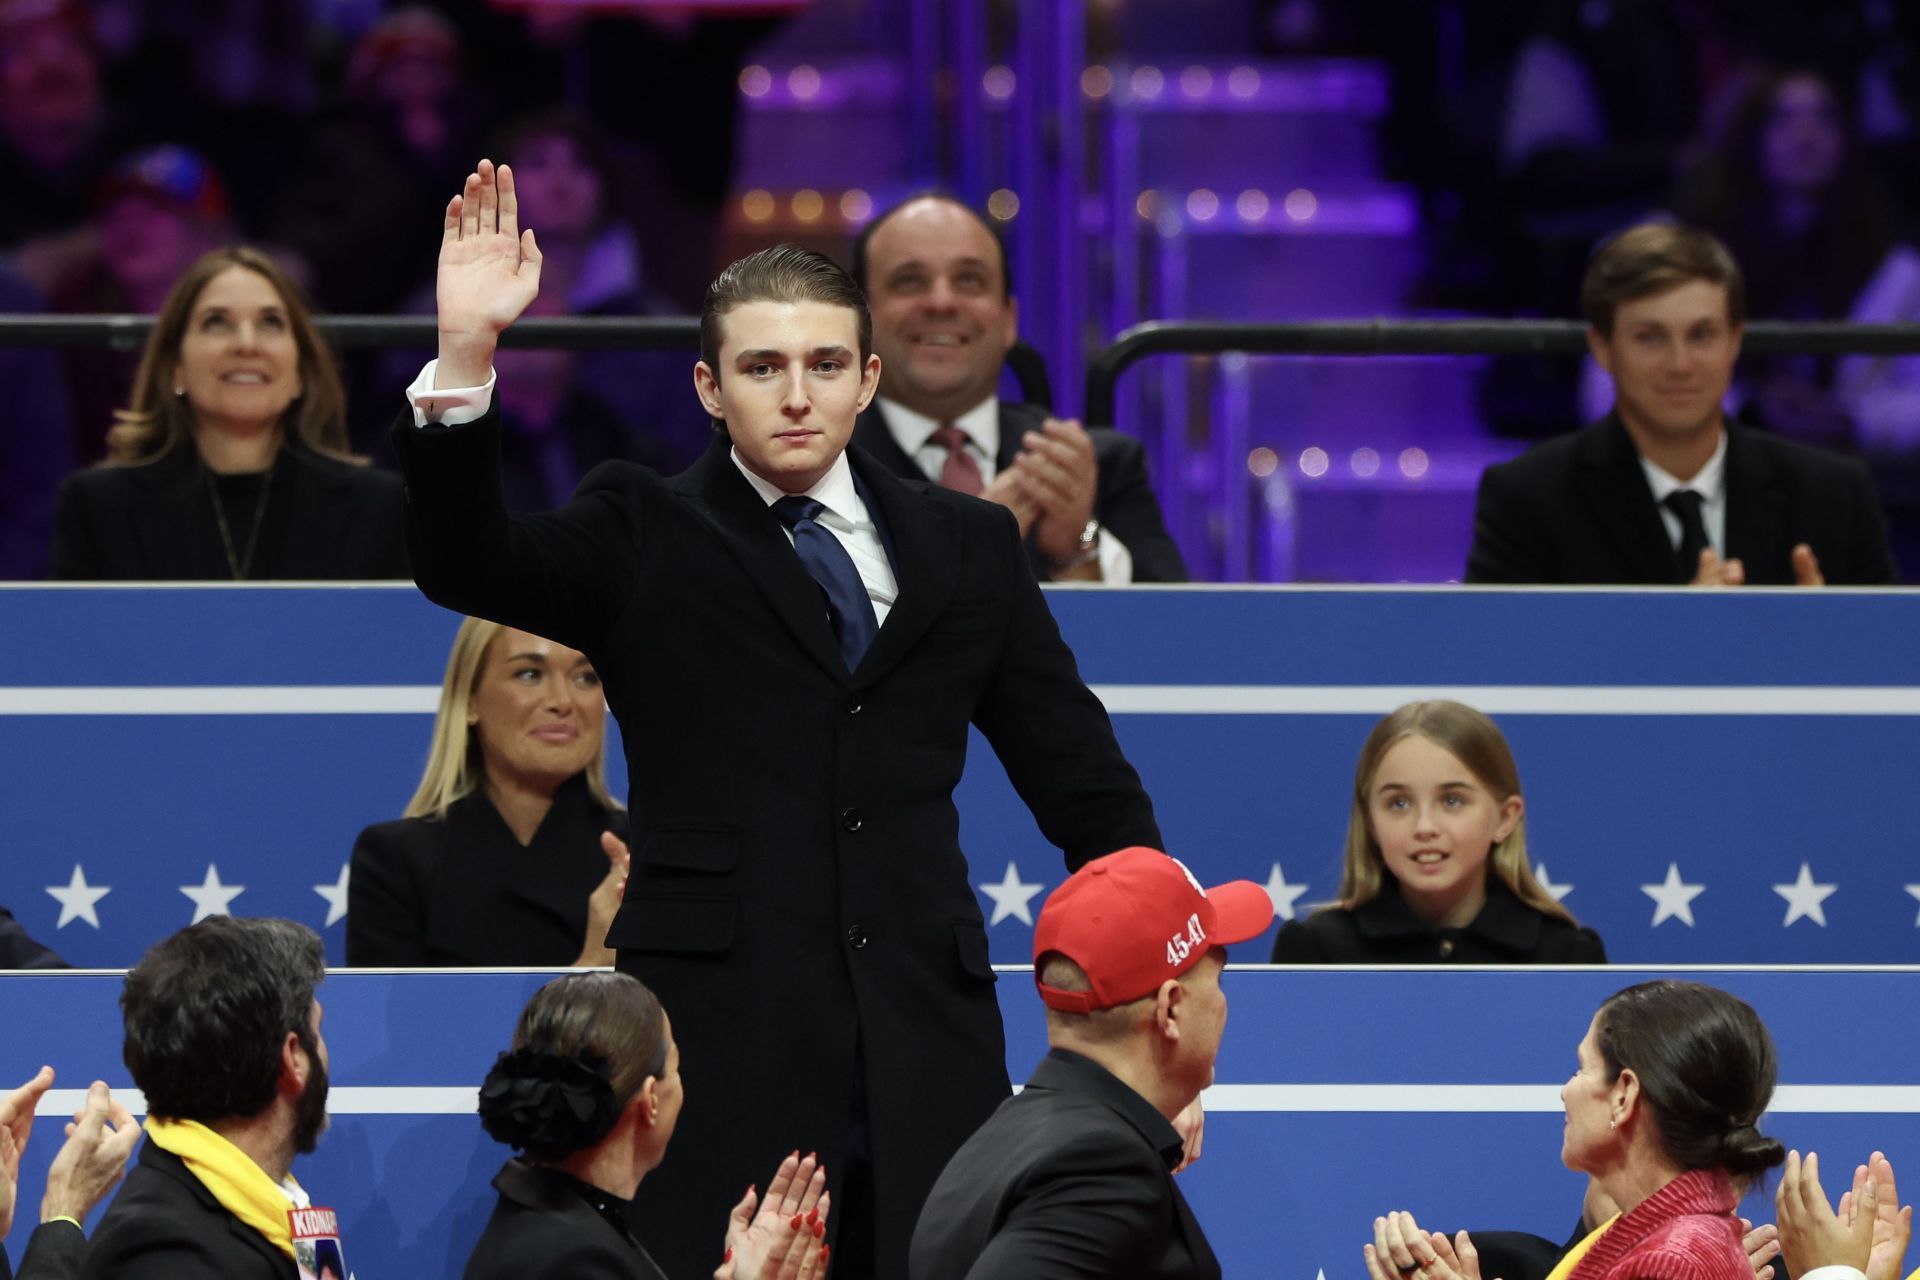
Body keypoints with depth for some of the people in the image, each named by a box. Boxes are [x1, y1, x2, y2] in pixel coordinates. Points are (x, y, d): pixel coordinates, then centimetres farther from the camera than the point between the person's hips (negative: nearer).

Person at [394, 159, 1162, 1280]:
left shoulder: (968, 546, 15)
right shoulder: (645, 541, 8)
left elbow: (1077, 769, 17)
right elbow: (467, 566, -9)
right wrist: (465, 357, -22)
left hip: (922, 1049, 2)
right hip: (719, 1048, -2)